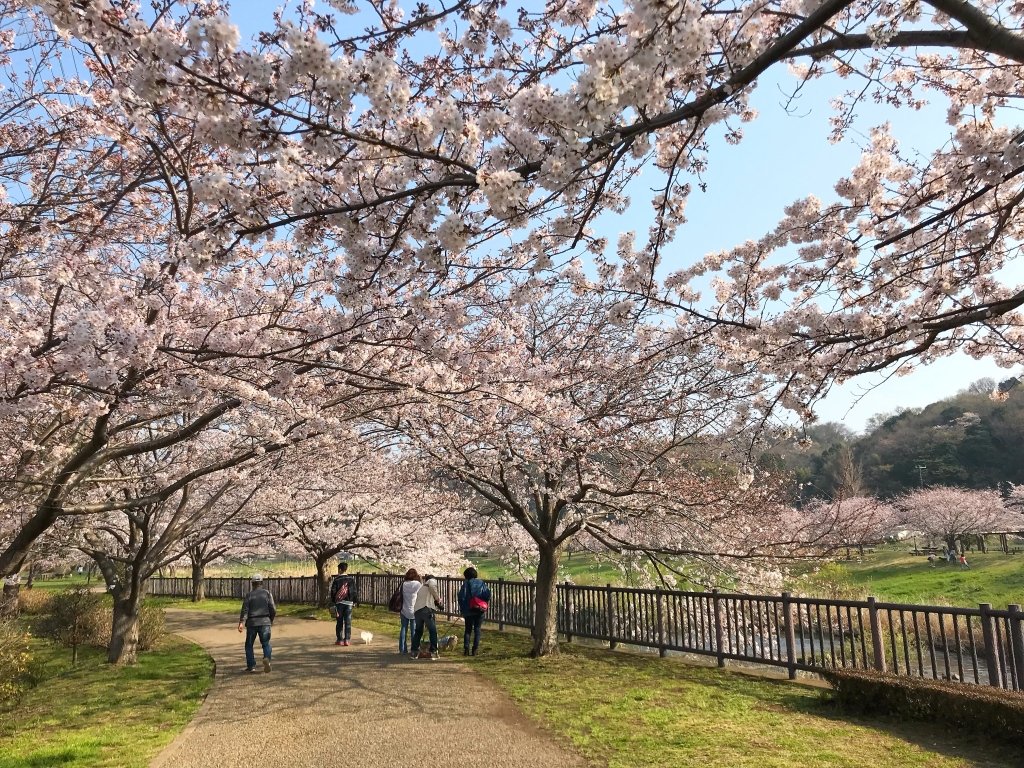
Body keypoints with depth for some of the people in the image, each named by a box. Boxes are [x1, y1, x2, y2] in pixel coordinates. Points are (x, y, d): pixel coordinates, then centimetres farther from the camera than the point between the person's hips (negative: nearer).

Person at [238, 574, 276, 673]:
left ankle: (251, 666, 11)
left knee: (249, 645, 14)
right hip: (265, 622, 0)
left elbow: (245, 610, -9)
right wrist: (271, 620, 16)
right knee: (266, 643, 8)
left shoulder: (249, 595, 3)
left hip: (252, 623, 0)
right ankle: (267, 658, -19)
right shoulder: (267, 593, 4)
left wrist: (241, 622, -16)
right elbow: (273, 609, 1)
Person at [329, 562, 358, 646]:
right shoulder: (351, 579, 2)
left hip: (339, 603, -1)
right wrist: (354, 602, 12)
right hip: (348, 602, 1)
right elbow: (354, 591, 4)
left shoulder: (336, 580, -4)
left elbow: (333, 592, -1)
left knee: (339, 622, 6)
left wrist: (334, 601, 12)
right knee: (348, 622, 1)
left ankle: (339, 640, 7)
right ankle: (347, 640, -2)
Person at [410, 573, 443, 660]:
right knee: (433, 631, 4)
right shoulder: (432, 580, 15)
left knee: (418, 631, 20)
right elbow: (432, 586, -9)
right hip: (426, 609, -6)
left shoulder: (421, 588, 35)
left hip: (416, 610, 6)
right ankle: (433, 652, 1)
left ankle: (414, 652, 19)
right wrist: (438, 599, 1)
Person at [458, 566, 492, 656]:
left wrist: (462, 610, 1)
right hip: (480, 610, 2)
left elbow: (461, 597, -7)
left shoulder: (466, 583, -3)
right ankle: (475, 650, 6)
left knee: (468, 630, 9)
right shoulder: (481, 583, 4)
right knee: (477, 629, 9)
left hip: (469, 611, -1)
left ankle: (466, 649, 1)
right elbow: (488, 594, -4)